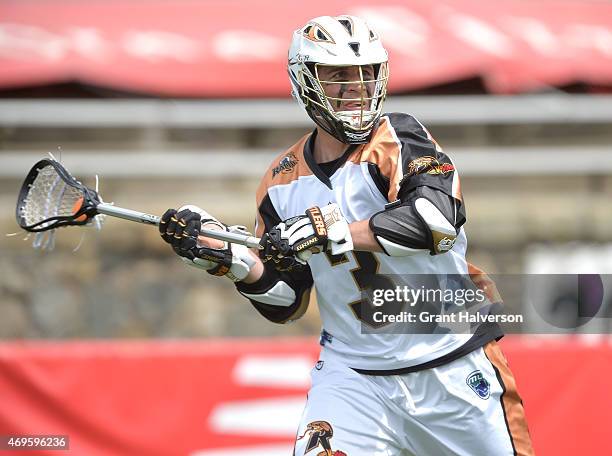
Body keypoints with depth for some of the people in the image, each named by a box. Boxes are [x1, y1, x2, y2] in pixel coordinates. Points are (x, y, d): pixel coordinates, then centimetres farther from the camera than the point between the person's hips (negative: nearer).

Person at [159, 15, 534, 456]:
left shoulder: (398, 137, -7)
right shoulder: (284, 182, 5)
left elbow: (438, 216, -27)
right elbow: (286, 303, 8)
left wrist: (330, 232, -29)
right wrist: (227, 256, -9)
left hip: (453, 370, -2)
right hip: (353, 374, 2)